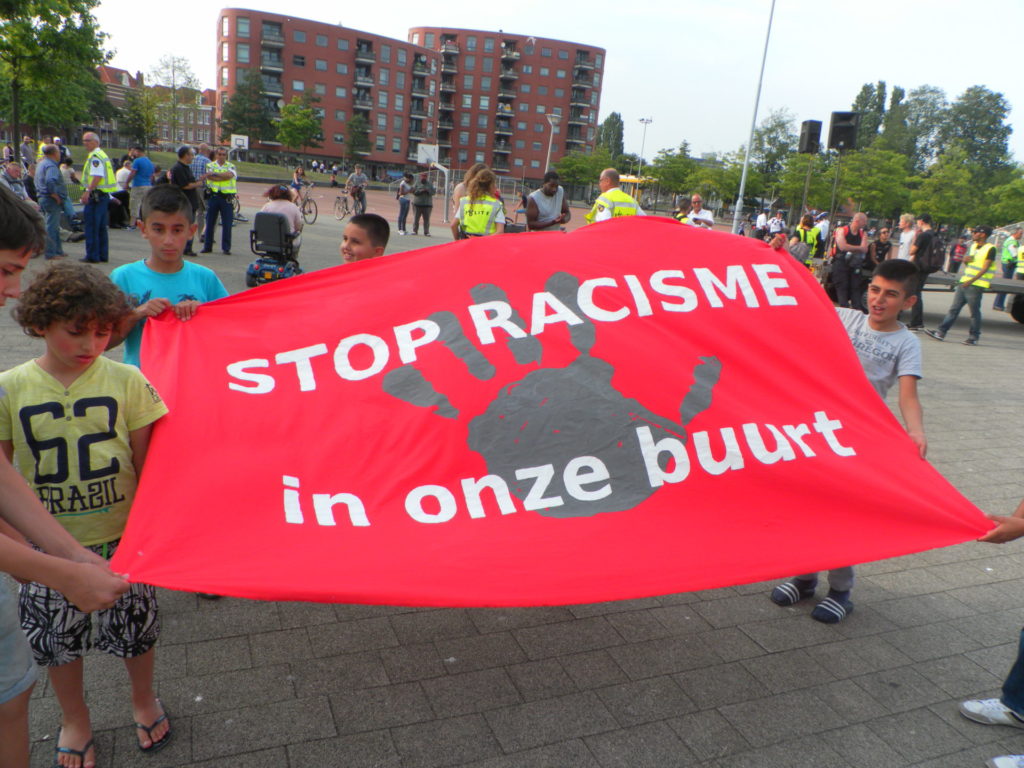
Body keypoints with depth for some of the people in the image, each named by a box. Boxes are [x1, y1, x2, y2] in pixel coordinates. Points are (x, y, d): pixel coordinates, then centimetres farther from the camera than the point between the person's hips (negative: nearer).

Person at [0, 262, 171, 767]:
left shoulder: (127, 381, -9)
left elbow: (146, 462, -2)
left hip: (121, 536, -1)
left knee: (137, 630, 15)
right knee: (56, 639, 17)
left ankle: (144, 700, 45)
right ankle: (75, 720, 45)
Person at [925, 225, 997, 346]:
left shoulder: (990, 249, -8)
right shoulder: (973, 246, 16)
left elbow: (985, 268, -16)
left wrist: (971, 280, -26)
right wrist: (967, 259, 1)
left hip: (976, 285, -7)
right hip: (964, 282, 7)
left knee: (975, 312, 0)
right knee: (954, 309, 3)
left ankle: (974, 337, 8)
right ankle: (941, 332, 1)